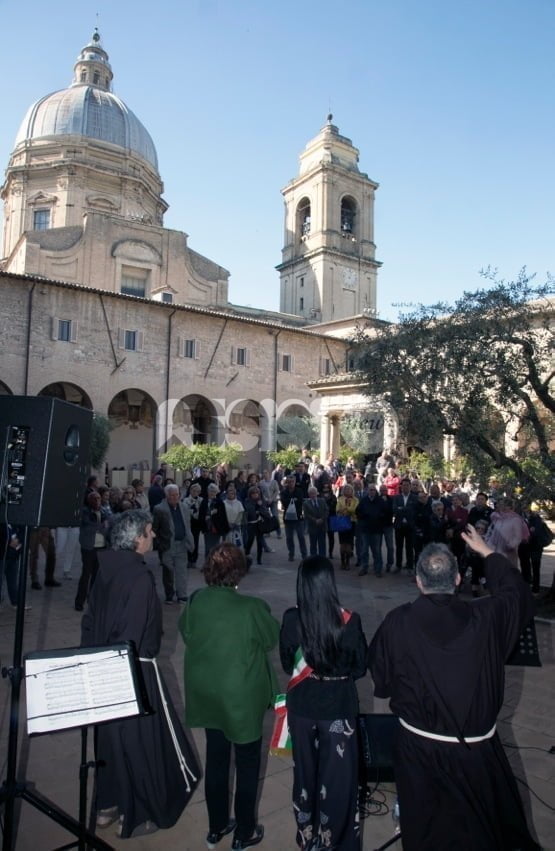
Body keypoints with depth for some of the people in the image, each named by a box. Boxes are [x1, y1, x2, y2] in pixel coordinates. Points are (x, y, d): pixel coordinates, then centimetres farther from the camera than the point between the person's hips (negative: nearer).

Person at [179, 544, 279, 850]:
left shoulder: (196, 601, -14)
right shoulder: (251, 607, -26)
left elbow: (185, 633, 4)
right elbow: (272, 639, -9)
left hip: (206, 692, 5)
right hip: (242, 695, -4)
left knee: (215, 758, 22)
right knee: (247, 763, 17)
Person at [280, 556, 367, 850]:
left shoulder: (291, 619, -17)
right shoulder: (348, 621, -22)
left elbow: (287, 664, -2)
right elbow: (360, 667, -7)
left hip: (302, 705, 2)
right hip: (338, 706, -2)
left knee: (305, 770, 24)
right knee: (337, 775, 18)